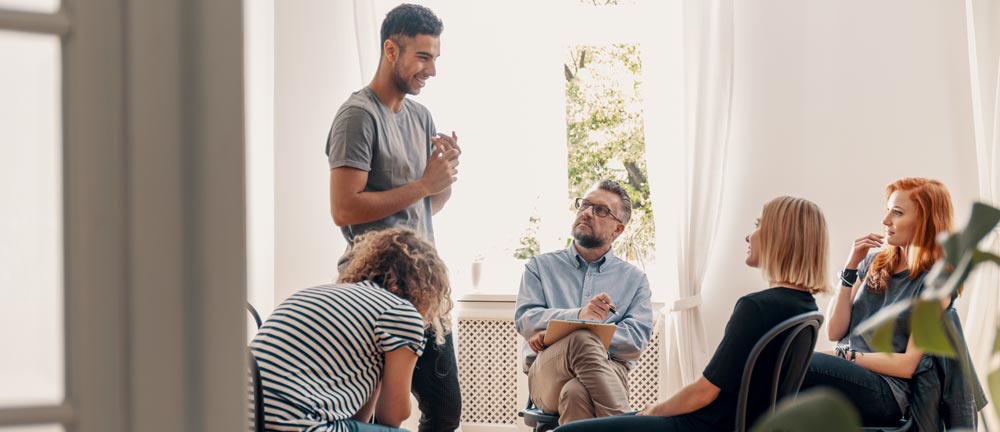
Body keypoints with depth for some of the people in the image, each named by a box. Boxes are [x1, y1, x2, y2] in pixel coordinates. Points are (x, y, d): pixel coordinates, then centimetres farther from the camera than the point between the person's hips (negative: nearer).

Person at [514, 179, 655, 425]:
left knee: (576, 393, -40)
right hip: (546, 375, 1)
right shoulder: (541, 266, 20)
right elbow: (524, 320, 2)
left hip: (608, 373, 0)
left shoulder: (634, 279, 18)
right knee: (582, 339, -36)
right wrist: (578, 317, -19)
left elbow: (637, 339, 1)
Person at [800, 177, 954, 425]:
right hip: (847, 373, 6)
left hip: (885, 391, -6)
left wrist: (848, 356, -9)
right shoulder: (874, 263, 16)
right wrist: (851, 267, 4)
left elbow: (908, 364, -7)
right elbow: (835, 332, 10)